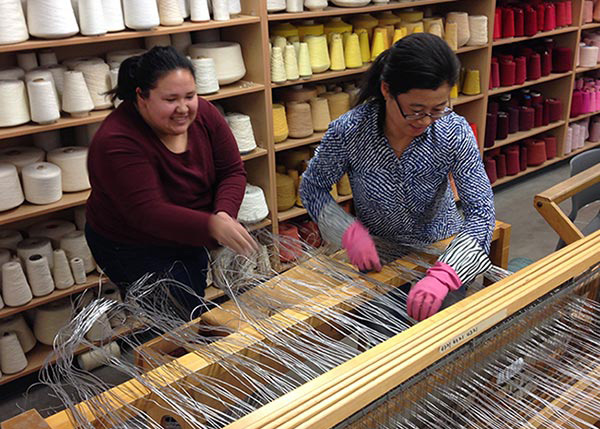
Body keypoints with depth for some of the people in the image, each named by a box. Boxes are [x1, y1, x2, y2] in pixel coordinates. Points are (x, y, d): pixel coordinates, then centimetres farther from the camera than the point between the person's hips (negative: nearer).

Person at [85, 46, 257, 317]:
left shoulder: (203, 114, -12)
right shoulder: (117, 142, -31)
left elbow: (232, 171, -8)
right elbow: (147, 213, -38)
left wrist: (224, 213, -28)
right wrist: (213, 226, -51)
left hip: (188, 238, 6)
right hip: (134, 249, -6)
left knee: (197, 311, 21)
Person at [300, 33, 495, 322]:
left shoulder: (455, 132, -20)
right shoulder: (349, 131, -22)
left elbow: (481, 211, -23)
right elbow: (312, 187, -7)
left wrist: (442, 276, -40)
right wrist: (350, 232, -25)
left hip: (439, 249, 1)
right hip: (375, 253, 0)